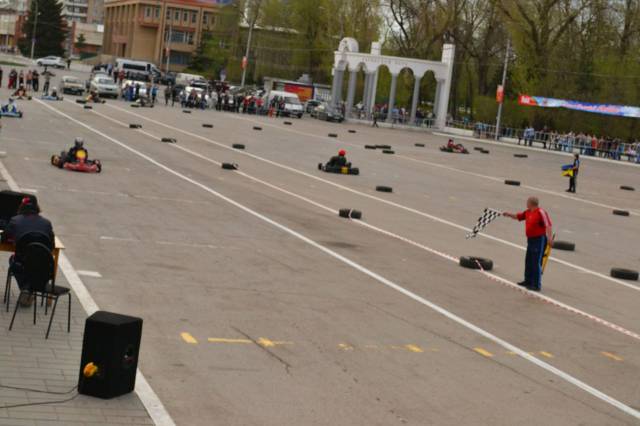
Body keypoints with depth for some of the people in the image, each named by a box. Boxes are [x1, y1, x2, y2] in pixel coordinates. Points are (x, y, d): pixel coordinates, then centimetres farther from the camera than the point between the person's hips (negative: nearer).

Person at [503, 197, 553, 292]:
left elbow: (548, 225, -23)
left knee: (536, 263, -7)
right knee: (528, 262, 19)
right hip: (530, 239, 10)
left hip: (539, 240, -10)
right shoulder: (528, 212, 10)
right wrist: (509, 214, 17)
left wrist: (550, 237, -31)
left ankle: (537, 285, -3)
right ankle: (528, 281, 33)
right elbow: (518, 216, 27)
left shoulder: (541, 212, -17)